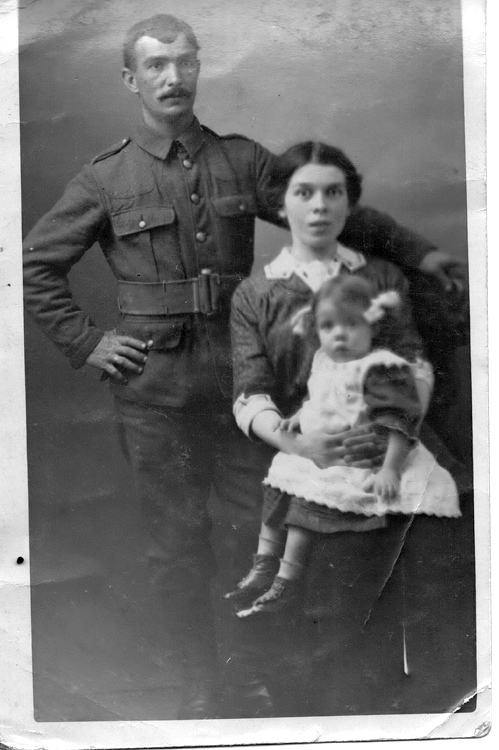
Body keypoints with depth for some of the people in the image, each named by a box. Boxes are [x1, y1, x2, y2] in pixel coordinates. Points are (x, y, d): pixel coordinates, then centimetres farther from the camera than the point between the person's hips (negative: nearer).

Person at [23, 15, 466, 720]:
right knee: (177, 537, 8)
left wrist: (416, 251, 4)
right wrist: (86, 342, 0)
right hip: (151, 382, -1)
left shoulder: (243, 160, 6)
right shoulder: (107, 177, 2)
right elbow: (36, 265, 8)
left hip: (239, 370, 1)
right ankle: (200, 681, 26)